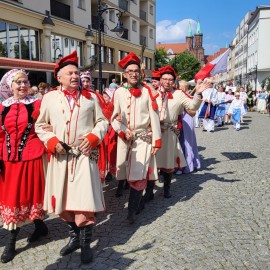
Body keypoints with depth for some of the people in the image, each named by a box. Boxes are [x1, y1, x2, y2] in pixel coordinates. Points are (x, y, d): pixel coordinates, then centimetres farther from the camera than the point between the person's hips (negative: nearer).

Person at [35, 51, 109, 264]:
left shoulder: (91, 97, 6)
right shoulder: (49, 97, 5)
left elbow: (102, 122, 8)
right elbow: (40, 125, 10)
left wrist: (93, 138, -11)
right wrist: (52, 142, -8)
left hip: (85, 155, -1)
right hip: (60, 157, 2)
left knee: (85, 200, -5)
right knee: (64, 200, 12)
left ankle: (86, 244, 13)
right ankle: (74, 237, 33)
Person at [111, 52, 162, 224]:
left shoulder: (148, 91, -2)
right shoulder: (119, 92, 2)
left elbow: (154, 118, -3)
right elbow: (115, 117, 4)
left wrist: (156, 141, -6)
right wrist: (123, 131, -14)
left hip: (143, 138, -2)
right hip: (125, 139, 2)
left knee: (139, 176, -9)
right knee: (126, 173, 11)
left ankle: (132, 211, 2)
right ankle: (137, 200, 34)